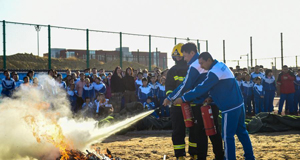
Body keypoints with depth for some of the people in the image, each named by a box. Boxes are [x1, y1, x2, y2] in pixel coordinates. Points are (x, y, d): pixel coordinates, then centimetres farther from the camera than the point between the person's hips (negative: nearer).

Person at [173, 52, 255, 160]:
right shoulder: (221, 65, 10)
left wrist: (183, 99, -11)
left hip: (230, 107, -9)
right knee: (241, 131, 17)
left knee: (228, 136, -2)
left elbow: (201, 89, -17)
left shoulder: (214, 72, -18)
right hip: (239, 103, 9)